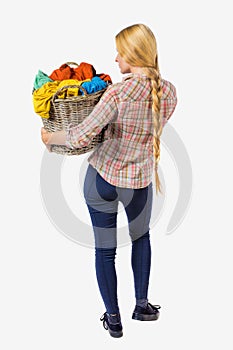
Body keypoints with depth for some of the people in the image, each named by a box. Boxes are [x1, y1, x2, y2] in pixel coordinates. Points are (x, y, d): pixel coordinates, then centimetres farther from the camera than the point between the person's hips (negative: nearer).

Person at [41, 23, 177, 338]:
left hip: (102, 177, -3)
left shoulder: (118, 92, -22)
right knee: (141, 237, 30)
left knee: (104, 250, 13)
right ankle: (142, 305, 35)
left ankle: (113, 320, 25)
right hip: (139, 182, 3)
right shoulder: (169, 93, -8)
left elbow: (81, 137, -27)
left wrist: (50, 138, -9)